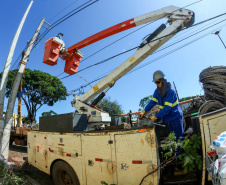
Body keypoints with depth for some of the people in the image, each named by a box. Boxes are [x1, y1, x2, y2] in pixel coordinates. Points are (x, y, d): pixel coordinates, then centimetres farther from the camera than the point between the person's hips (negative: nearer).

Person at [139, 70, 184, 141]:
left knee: (179, 137, 0)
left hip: (176, 117, -6)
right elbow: (152, 102, 1)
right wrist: (144, 111, -11)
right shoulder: (157, 91, 0)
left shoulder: (171, 92, -22)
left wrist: (156, 116, -24)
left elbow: (167, 109, -25)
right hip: (168, 119, 7)